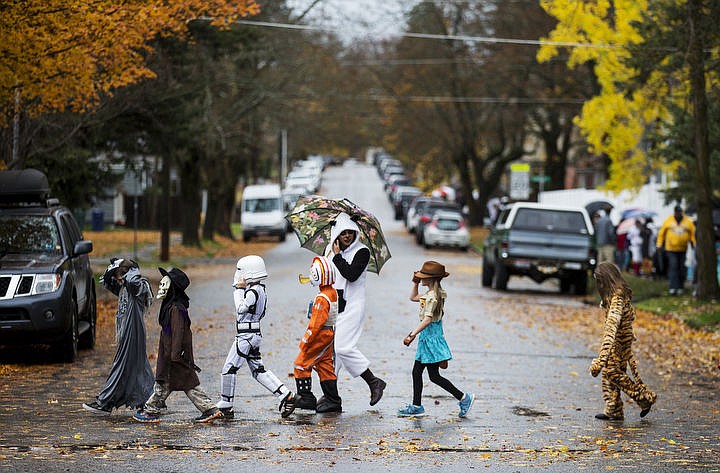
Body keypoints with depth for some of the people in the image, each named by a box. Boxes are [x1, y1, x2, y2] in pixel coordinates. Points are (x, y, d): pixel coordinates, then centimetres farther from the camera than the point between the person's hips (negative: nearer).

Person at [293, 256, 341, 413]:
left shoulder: (322, 299, -23)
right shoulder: (333, 293, 6)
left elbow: (316, 323, -23)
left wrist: (306, 340, -17)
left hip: (320, 335, -9)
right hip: (329, 334, 9)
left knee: (301, 364, 0)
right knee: (325, 367, 14)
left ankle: (306, 398, 2)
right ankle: (332, 400, 15)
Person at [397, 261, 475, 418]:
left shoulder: (432, 297, -19)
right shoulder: (430, 294, 11)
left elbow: (427, 319, -27)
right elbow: (413, 298, 28)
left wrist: (412, 334, -29)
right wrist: (415, 283, 14)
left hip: (431, 339, -10)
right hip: (426, 339, 10)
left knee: (434, 376, -5)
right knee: (416, 372, 11)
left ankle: (463, 398, 0)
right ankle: (416, 406, 16)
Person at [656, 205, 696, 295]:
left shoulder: (688, 222, 3)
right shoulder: (668, 221, 1)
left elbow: (693, 233, 7)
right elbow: (661, 233, 7)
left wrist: (695, 244, -3)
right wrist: (659, 244, 2)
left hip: (683, 249, 2)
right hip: (671, 248, -1)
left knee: (682, 268, 5)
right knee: (673, 267, -11)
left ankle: (681, 287, 16)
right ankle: (673, 287, -14)